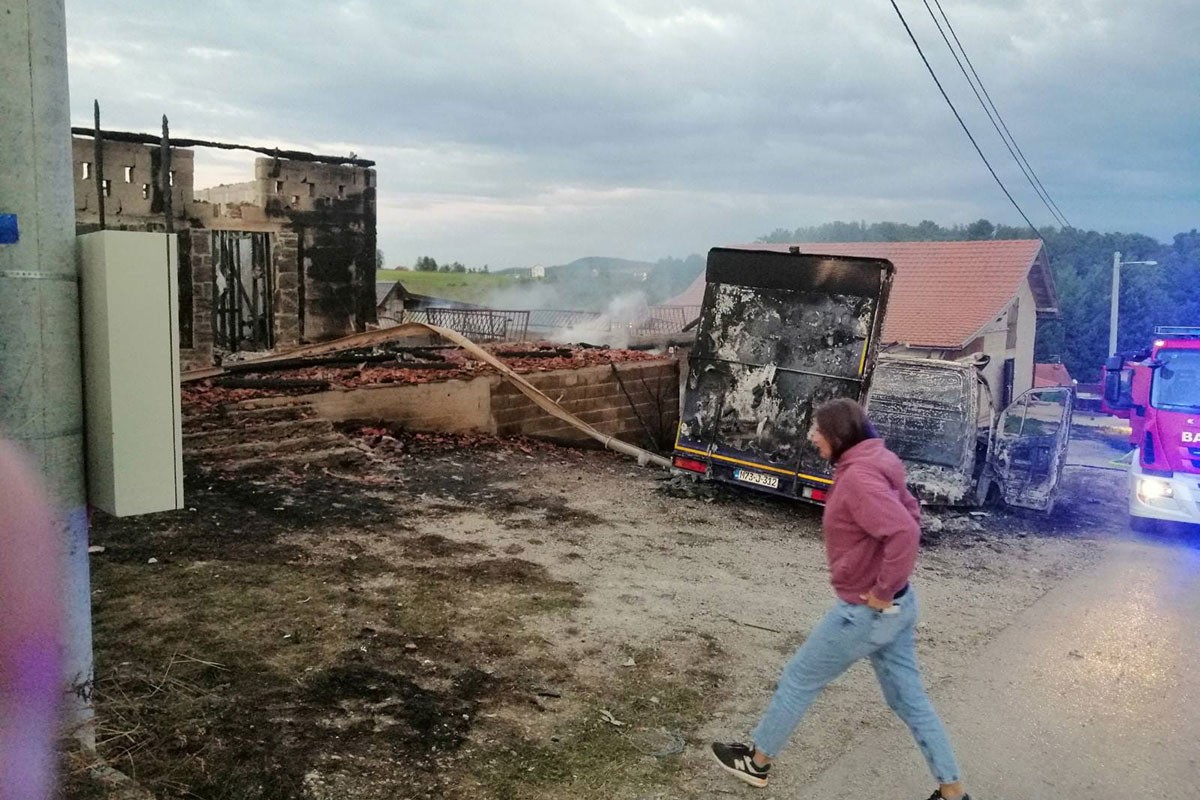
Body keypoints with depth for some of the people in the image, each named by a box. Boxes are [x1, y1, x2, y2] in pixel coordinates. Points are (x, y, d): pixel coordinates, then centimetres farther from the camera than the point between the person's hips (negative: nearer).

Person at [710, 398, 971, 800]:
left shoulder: (857, 477, -25)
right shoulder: (874, 464, 5)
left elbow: (904, 533, -35)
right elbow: (909, 513, 18)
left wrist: (882, 592, -24)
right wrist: (888, 579, 12)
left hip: (865, 611, -9)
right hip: (896, 606, 9)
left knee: (798, 679, 9)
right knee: (909, 699, 18)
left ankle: (756, 761, 26)